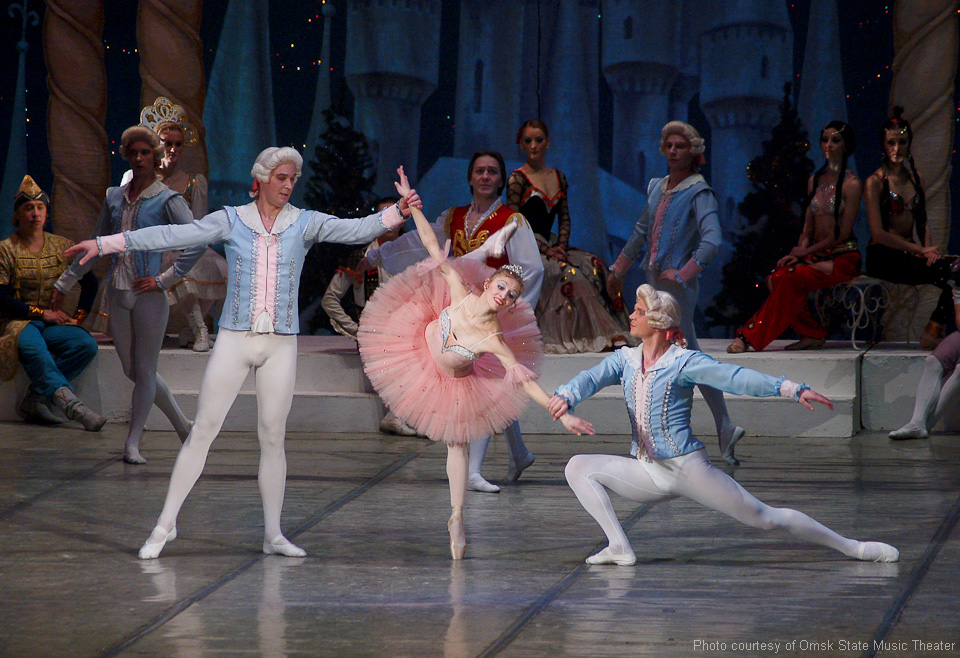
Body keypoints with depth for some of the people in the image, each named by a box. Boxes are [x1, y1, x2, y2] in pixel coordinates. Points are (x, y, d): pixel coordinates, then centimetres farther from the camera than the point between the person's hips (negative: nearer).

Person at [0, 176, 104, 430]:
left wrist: (79, 315, 5)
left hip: (53, 322, 4)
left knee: (86, 344, -27)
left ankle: (35, 400, -28)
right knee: (33, 348, -40)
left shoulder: (62, 247, 12)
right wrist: (40, 313, -12)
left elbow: (89, 282, 20)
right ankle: (69, 401, -57)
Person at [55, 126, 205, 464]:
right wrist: (65, 283, 21)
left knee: (144, 370, 0)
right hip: (117, 293, 5)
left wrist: (166, 279, -16)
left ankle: (132, 443, 7)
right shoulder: (114, 197, 12)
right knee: (132, 370, 7)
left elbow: (198, 241, -14)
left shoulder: (167, 200, -3)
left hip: (148, 295, -5)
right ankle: (182, 424, 22)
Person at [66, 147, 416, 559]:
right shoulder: (231, 221, 1)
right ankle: (166, 524, 3)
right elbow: (172, 236, -4)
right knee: (203, 429, -3)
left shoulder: (305, 224, 4)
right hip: (234, 339, -1)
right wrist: (104, 244, -10)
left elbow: (355, 230, -9)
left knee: (273, 436, 5)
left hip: (281, 344, 1)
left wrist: (395, 213, -27)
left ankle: (273, 534, 12)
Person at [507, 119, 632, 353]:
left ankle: (608, 336, -25)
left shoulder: (559, 178, 16)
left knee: (594, 265, -19)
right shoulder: (517, 179, -3)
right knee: (567, 270, -30)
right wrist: (546, 250, -16)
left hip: (550, 245, 6)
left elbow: (565, 218, 15)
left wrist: (561, 246, -4)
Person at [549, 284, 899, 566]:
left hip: (688, 468, -5)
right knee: (578, 467, -6)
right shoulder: (625, 359, 5)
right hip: (648, 474, 5)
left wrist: (792, 389, -34)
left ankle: (851, 547, 6)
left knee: (764, 517, -5)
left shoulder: (684, 361, -11)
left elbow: (736, 377, -21)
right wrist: (565, 396, -35)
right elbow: (591, 378, -10)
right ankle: (620, 547, -9)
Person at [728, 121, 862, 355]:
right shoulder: (814, 181, 16)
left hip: (844, 258, -7)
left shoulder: (851, 184, -5)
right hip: (818, 256, 7)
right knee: (776, 278, -20)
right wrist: (796, 254, -2)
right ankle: (812, 334, -14)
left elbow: (843, 233, -10)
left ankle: (750, 337, -27)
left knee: (792, 278, -29)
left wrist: (806, 250, -11)